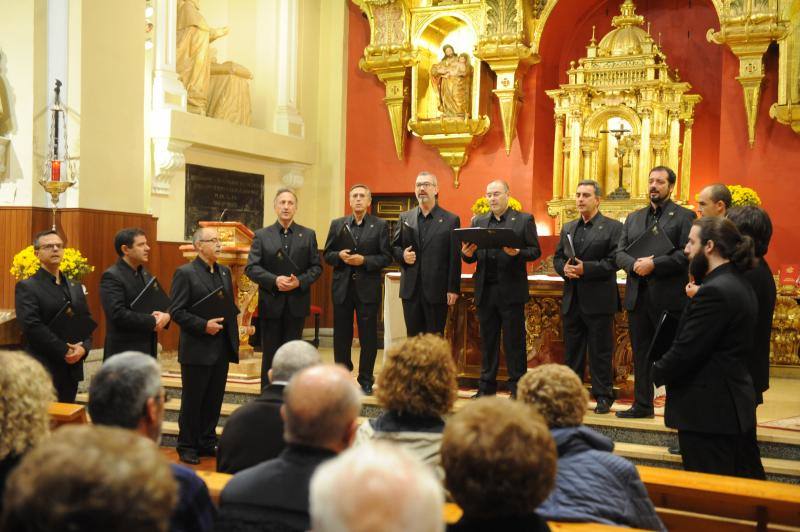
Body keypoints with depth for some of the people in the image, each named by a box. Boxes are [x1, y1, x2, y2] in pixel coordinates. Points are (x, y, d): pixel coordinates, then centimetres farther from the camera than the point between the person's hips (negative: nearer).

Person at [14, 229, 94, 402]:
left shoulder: (75, 287, 16)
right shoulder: (26, 287, -4)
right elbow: (32, 326, -15)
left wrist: (83, 348, -7)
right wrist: (64, 351, -16)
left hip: (72, 367, 6)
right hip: (43, 370, -6)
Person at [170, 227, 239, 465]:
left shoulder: (225, 271, 12)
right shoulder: (185, 273, -9)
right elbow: (177, 311, -13)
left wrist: (234, 340, 10)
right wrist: (203, 325, -21)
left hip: (222, 349, 6)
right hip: (197, 349, -6)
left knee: (214, 400, 12)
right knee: (192, 401, 6)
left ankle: (207, 442, 25)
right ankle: (187, 446, 18)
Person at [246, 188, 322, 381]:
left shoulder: (308, 235, 7)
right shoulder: (261, 235, 4)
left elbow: (316, 267, 5)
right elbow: (251, 267, -3)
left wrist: (300, 281, -13)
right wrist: (274, 280, -17)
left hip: (297, 302, 1)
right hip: (271, 302, -1)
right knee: (270, 355, 5)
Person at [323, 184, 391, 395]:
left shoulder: (380, 225, 1)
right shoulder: (337, 224, 9)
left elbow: (386, 257, -3)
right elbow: (327, 254, 9)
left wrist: (364, 260, -16)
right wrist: (339, 256, -11)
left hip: (368, 289, -2)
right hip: (342, 288, 2)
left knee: (368, 336, 3)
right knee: (341, 335, 8)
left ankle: (366, 380, 14)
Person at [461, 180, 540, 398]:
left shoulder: (524, 220, 4)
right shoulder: (478, 222, 14)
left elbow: (535, 251, -1)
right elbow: (472, 256, 12)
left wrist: (517, 253, -19)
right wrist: (467, 254, -10)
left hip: (511, 291, -3)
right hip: (485, 291, 4)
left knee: (514, 342, 0)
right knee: (488, 341, 9)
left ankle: (517, 388, 8)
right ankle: (487, 387, 17)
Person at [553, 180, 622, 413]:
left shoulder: (613, 227, -4)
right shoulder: (567, 228, 15)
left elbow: (615, 261, -12)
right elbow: (557, 258, 15)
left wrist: (586, 268, -20)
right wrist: (564, 268, -7)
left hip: (598, 300, -6)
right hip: (571, 300, 6)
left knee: (601, 351, 1)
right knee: (572, 350, 12)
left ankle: (603, 396, 10)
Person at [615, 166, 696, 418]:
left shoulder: (684, 216, -2)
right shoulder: (633, 218, 16)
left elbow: (687, 254, -13)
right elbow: (620, 253, 9)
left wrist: (653, 264, -19)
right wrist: (634, 264, -11)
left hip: (668, 296, -5)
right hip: (638, 296, 6)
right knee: (640, 353, 12)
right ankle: (642, 404, 22)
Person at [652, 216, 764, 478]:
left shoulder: (714, 292, -21)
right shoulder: (739, 285, 10)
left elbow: (685, 351, -21)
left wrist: (656, 373, -5)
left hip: (708, 411, -10)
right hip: (734, 405, 10)